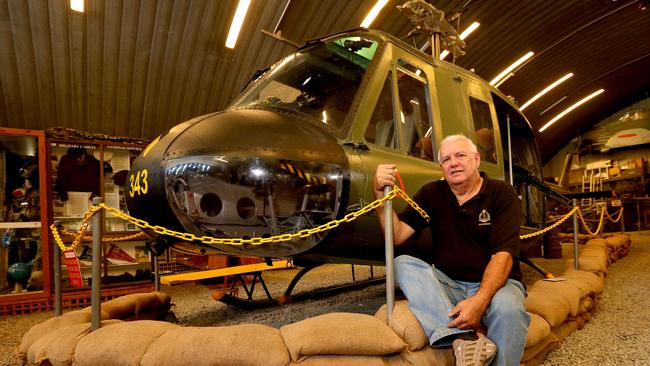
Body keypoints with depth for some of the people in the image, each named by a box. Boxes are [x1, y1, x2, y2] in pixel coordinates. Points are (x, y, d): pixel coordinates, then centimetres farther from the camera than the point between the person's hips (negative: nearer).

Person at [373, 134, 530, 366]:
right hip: (448, 284, 4)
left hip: (494, 283, -3)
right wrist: (381, 194, -22)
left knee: (507, 308, -35)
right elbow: (397, 236, -6)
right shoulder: (432, 193, 3)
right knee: (403, 264, -22)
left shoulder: (502, 194, -5)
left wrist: (480, 300, -31)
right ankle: (466, 337, -34)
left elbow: (503, 254, -16)